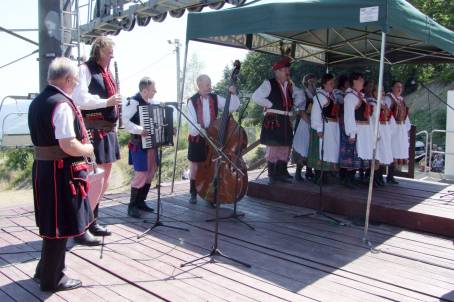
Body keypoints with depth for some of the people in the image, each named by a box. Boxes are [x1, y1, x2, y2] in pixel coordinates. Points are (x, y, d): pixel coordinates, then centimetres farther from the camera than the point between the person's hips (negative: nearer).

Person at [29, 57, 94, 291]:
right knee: (60, 225, 4)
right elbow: (68, 146, -26)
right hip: (62, 173, -9)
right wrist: (87, 149, -7)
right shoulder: (62, 104, -19)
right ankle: (52, 279, 18)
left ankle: (46, 269, 36)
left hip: (43, 168, 10)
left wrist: (81, 149, 15)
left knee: (52, 223, 22)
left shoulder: (38, 101, 11)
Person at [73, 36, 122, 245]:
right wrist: (107, 102, -17)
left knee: (103, 180, 13)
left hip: (107, 131, 9)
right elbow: (80, 100, -20)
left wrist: (114, 123, 13)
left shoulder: (106, 73, 18)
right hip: (92, 132, -9)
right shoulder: (85, 69, -8)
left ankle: (92, 221, 25)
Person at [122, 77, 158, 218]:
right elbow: (124, 120, -26)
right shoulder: (134, 102, -15)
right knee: (141, 174, -8)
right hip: (139, 143, -8)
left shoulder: (151, 102, 8)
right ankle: (132, 206, 6)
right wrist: (139, 130, -32)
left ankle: (141, 202, 25)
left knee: (151, 172, 12)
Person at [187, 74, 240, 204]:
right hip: (197, 138, -2)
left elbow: (232, 107, -2)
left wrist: (233, 94, -16)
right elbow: (192, 121, -14)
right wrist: (200, 130, -31)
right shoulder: (192, 101, -5)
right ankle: (193, 193, 20)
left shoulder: (216, 98, 3)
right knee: (195, 165, 7)